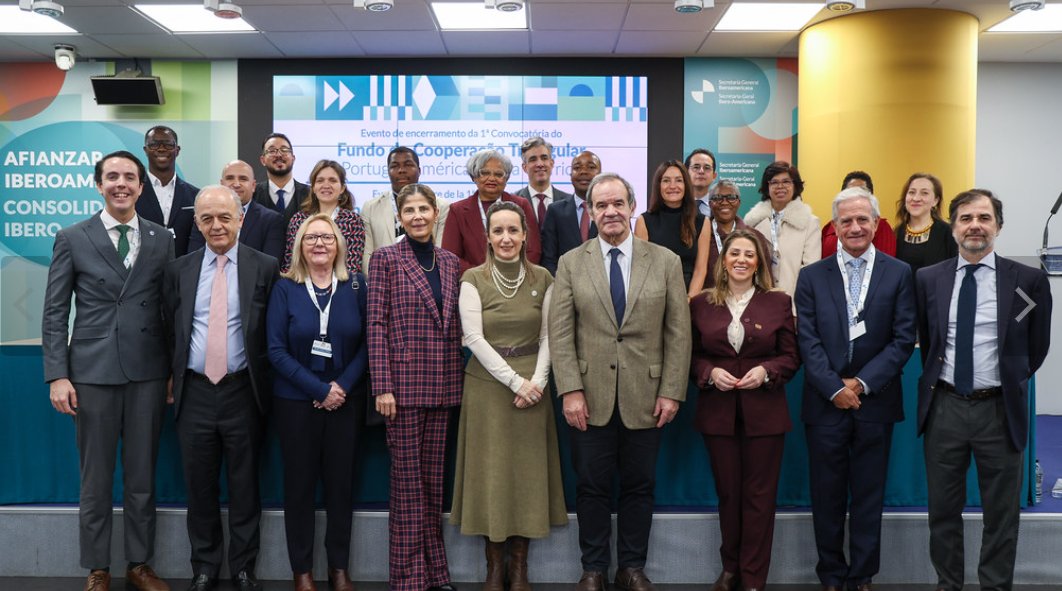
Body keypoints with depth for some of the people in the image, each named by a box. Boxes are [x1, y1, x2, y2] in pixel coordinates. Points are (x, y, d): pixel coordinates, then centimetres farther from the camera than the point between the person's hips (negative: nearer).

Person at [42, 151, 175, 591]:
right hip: (92, 372, -1)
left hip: (147, 373, 1)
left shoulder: (162, 240, 6)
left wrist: (176, 371, 4)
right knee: (95, 480, 8)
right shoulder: (72, 239, 2)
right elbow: (54, 313, 1)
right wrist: (57, 375, -7)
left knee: (142, 477, 10)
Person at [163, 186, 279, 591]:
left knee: (245, 485, 9)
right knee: (199, 485, 12)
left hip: (243, 391, -2)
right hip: (194, 392, 2)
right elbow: (171, 331, 12)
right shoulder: (178, 270, 6)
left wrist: (263, 383, -1)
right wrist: (175, 378, 8)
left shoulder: (265, 267, -3)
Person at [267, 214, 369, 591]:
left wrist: (342, 386, -13)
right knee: (299, 485, 6)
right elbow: (277, 350, -8)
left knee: (341, 483, 7)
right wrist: (319, 389, -14)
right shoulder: (285, 288, -3)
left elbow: (367, 344, 1)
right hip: (296, 401, -1)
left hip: (346, 401, 1)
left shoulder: (356, 286, 1)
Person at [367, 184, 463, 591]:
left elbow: (455, 324, 14)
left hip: (443, 385, 4)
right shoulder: (385, 259, -2)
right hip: (404, 382, -4)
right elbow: (377, 325, -7)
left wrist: (459, 377, 9)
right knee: (408, 479, 1)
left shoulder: (450, 262, 11)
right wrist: (383, 386, -13)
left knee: (432, 479, 11)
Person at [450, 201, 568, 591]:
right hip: (487, 383, -2)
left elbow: (548, 336, 2)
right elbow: (473, 337, -9)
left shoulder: (542, 279, 3)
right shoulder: (473, 279, -3)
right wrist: (514, 381, -14)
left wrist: (538, 380, -12)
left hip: (533, 386, 2)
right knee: (490, 468, 3)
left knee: (528, 468, 5)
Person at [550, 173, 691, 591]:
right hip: (591, 396, 0)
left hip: (645, 396, 1)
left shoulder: (666, 262, 4)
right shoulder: (571, 263, 4)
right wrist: (571, 391, -9)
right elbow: (560, 333, -1)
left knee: (639, 487, 9)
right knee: (592, 487, 7)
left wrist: (672, 392, -4)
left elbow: (678, 333, 2)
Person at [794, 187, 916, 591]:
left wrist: (862, 383, -11)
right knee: (827, 497, 7)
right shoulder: (812, 276, 4)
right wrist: (835, 388, -11)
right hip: (825, 402, 0)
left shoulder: (899, 274, 3)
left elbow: (904, 339, -3)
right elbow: (807, 341, -2)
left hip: (875, 402, 0)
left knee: (869, 497, 9)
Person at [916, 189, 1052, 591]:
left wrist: (1010, 383, 10)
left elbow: (1037, 347, 8)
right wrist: (936, 381, 11)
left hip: (999, 410, -1)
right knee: (943, 509, 12)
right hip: (944, 407, 2)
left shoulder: (1029, 280, -4)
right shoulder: (928, 279, 2)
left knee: (1001, 513, 10)